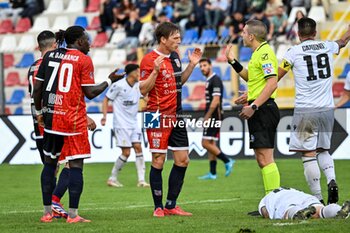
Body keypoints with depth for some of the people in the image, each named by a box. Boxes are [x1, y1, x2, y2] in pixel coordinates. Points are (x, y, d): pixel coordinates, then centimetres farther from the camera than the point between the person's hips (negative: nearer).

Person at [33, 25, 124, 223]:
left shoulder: (50, 56, 9)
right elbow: (90, 93, -7)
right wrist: (110, 81, 6)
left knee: (50, 162, 12)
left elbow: (37, 88, 8)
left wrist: (39, 112, 19)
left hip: (51, 117, 5)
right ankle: (73, 214, -6)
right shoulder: (84, 60, -5)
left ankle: (47, 212, 14)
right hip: (74, 120, -5)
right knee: (76, 164, -2)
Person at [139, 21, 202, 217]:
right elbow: (143, 90, -14)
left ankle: (171, 205, 14)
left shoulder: (175, 56, 12)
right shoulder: (150, 59, -12)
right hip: (159, 116, -8)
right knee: (158, 161, -3)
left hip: (176, 116, 8)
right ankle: (158, 207, 4)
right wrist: (155, 71, -27)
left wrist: (192, 65, 13)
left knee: (183, 160, 6)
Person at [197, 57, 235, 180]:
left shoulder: (215, 80, -13)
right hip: (212, 118, 10)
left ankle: (227, 161, -7)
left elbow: (215, 101, -20)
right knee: (211, 144, 9)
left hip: (213, 116, -10)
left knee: (206, 143, -10)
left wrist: (206, 117, -19)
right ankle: (212, 173, 10)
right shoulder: (209, 81, 17)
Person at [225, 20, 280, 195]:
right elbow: (250, 77, 32)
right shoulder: (259, 52, 18)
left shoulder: (264, 53, -13)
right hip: (260, 110, 11)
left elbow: (272, 82, -23)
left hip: (263, 109, -11)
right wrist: (233, 61, 26)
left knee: (265, 159, -13)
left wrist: (253, 107, -25)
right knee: (262, 159, 11)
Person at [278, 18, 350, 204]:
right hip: (327, 109, 4)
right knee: (323, 150, 19)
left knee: (309, 154, -2)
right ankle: (331, 180, -6)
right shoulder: (327, 47, 7)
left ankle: (318, 198, -6)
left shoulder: (294, 52, -4)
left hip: (305, 110, -4)